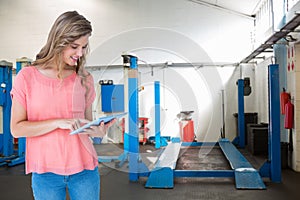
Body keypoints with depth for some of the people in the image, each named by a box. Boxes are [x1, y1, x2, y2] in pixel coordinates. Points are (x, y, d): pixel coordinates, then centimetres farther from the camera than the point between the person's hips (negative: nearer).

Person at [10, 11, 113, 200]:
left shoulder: (85, 78, 4)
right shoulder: (27, 76, -3)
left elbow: (87, 123, 10)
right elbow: (17, 129, -6)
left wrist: (98, 131, -13)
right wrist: (58, 122, -19)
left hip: (84, 169, 2)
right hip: (45, 172, -1)